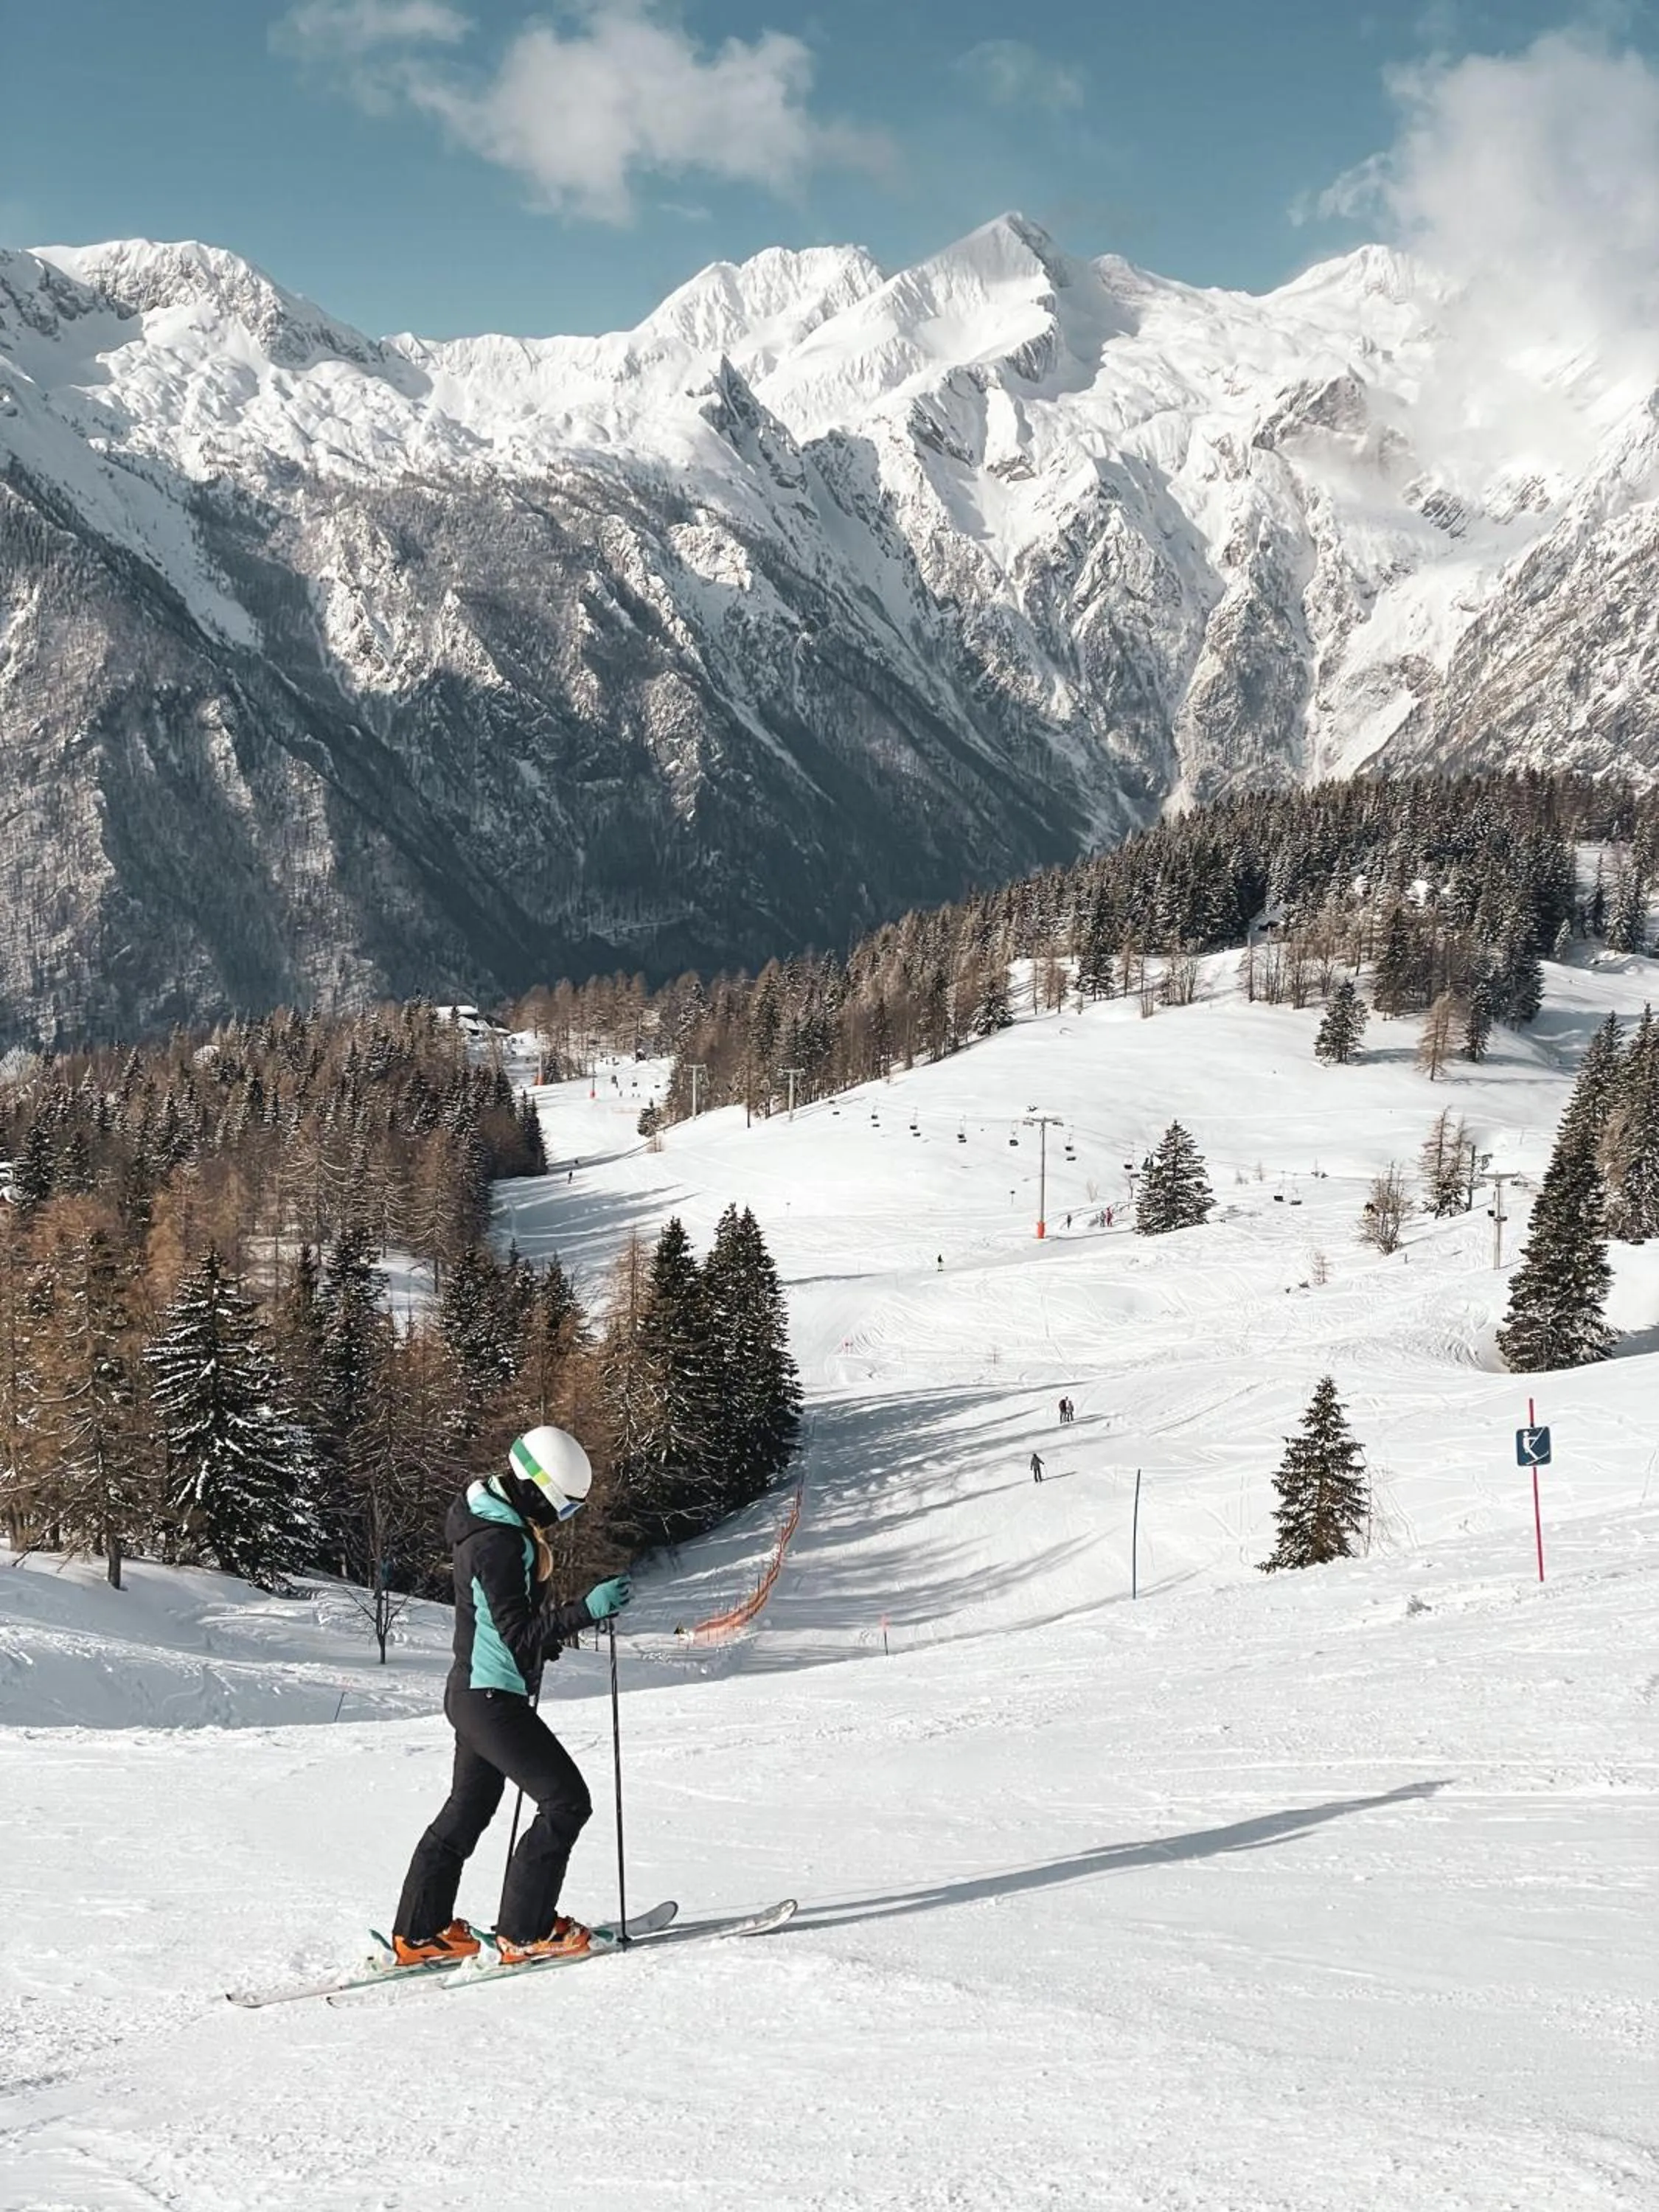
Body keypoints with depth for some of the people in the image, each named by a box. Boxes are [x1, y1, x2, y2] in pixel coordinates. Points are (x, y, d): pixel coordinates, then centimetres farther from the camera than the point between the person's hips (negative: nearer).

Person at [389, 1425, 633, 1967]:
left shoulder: (500, 1523, 10)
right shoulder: (499, 1541, -23)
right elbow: (519, 1635, -25)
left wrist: (553, 1634, 13)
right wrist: (586, 1610, -32)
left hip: (475, 1694, 11)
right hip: (493, 1699, -11)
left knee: (468, 1810, 19)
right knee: (567, 1801, -6)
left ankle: (418, 1933, 26)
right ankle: (525, 1932, -2)